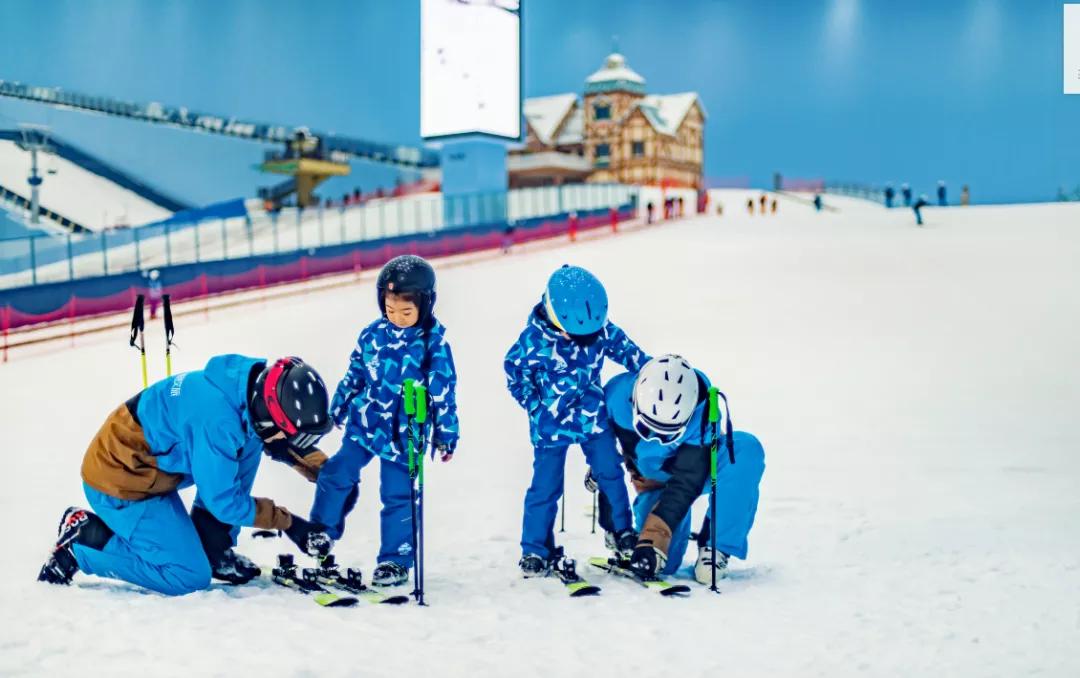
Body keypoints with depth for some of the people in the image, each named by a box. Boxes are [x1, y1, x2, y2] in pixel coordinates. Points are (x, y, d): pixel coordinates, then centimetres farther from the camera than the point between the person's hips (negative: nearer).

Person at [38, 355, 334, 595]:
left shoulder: (255, 383, -8)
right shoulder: (217, 420, -33)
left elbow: (291, 443, 12)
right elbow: (224, 501, -23)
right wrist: (288, 522, -16)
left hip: (150, 463, 9)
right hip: (118, 482, -9)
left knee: (251, 441, -1)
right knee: (191, 577, -9)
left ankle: (212, 549, 5)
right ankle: (81, 540, 0)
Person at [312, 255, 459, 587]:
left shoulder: (434, 343, -11)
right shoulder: (373, 334, -1)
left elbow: (443, 393, -7)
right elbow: (353, 375, 12)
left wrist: (446, 434, -5)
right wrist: (336, 410, 19)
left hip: (403, 435, -4)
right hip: (363, 424, 4)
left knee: (398, 496, 1)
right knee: (336, 476, 9)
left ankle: (395, 560, 15)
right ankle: (320, 533, 30)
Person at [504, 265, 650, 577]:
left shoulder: (602, 330, -9)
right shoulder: (534, 339, -20)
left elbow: (627, 350, 8)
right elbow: (515, 372, -7)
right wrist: (536, 406, -7)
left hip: (594, 419, 3)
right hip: (551, 426, -3)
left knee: (611, 474, 6)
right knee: (546, 487, 1)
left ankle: (620, 531, 25)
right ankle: (535, 550, 13)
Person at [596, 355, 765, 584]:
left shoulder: (702, 414, -37)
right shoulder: (617, 395, -30)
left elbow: (686, 483, -38)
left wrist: (654, 537, -44)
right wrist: (608, 518, -9)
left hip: (702, 467, -2)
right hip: (653, 481, 2)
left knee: (746, 449, -34)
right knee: (663, 564, -13)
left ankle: (715, 545, -23)